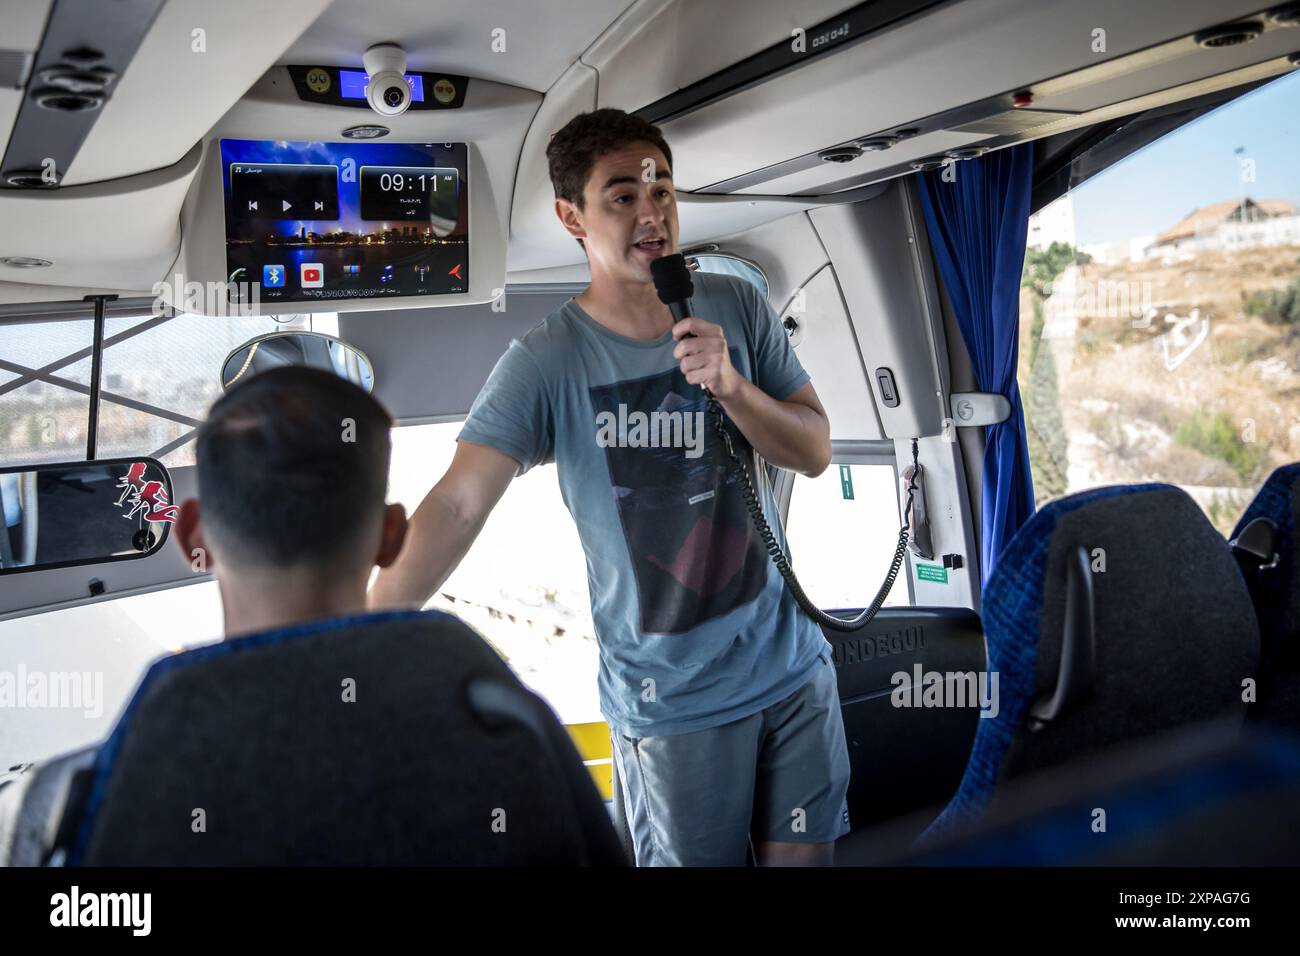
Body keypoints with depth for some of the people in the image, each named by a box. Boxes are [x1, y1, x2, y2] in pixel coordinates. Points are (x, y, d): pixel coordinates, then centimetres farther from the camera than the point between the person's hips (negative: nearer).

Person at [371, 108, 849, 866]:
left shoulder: (738, 307, -2)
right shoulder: (546, 364, -13)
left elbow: (815, 453, -1)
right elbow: (456, 507, -21)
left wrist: (732, 387, -19)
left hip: (794, 665, 4)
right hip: (672, 700, -3)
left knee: (805, 853, 16)